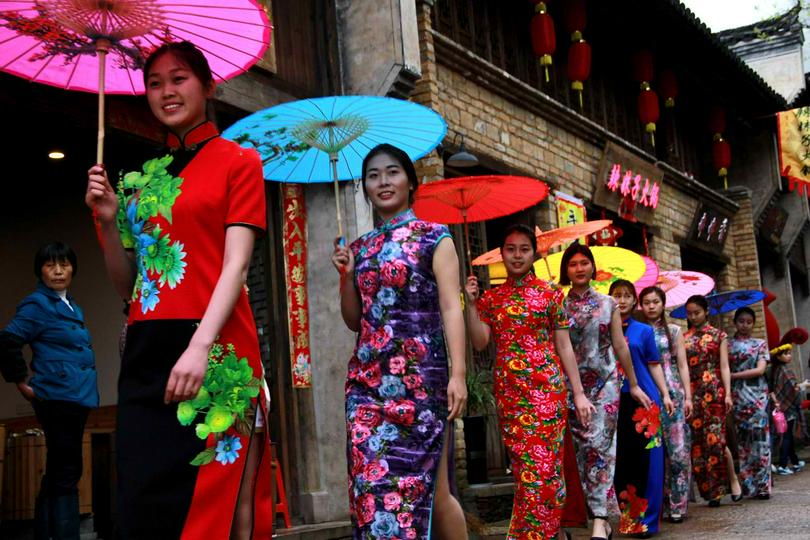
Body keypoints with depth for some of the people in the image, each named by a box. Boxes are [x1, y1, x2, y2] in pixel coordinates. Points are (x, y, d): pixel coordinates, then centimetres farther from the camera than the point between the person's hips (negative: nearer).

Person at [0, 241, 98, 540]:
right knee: (65, 474, -8)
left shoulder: (72, 307, 18)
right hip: (58, 399, -9)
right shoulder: (37, 304, -8)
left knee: (57, 474, 13)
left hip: (76, 399, 9)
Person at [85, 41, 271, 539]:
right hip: (147, 349, 5)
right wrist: (109, 220, 4)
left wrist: (200, 346, -19)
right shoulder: (147, 177, 20)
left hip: (214, 348, -5)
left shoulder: (237, 161, 7)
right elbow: (127, 286, 20)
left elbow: (236, 264, -6)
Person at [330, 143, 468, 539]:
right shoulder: (361, 247, 16)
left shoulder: (433, 237, 3)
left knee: (424, 484, -3)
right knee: (369, 482, -1)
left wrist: (458, 374, -15)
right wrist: (347, 274, 2)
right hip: (368, 378, 5)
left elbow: (451, 308, -5)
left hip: (419, 375, -5)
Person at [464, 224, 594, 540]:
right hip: (508, 390, 3)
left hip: (546, 387, -3)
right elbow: (479, 343, 2)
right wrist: (471, 303, -7)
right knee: (523, 465, 7)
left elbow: (564, 346, 3)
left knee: (540, 464, -9)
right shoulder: (491, 297, 10)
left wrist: (579, 393, -1)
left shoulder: (550, 293, 4)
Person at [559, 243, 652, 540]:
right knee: (583, 449, 1)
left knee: (598, 444, -13)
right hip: (573, 385, 1)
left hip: (606, 382, -1)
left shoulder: (607, 303, 8)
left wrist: (634, 384, 10)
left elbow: (620, 345, 9)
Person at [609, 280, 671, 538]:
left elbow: (654, 365, 9)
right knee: (620, 458, 4)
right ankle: (626, 516, 14)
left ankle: (646, 518, 3)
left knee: (646, 457, -3)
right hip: (614, 400, 1)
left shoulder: (643, 331, 8)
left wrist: (665, 395, 1)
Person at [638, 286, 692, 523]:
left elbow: (682, 365, 8)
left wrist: (687, 396, 0)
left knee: (677, 450, -5)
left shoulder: (674, 331, 11)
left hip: (672, 395, 0)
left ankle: (677, 504, 0)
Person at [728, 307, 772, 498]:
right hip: (736, 396, 0)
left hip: (757, 394, 0)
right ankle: (746, 485, 4)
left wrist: (733, 375, -6)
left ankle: (762, 485, -3)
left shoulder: (760, 344, 11)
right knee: (742, 439, 0)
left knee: (759, 437, -6)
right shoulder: (727, 344, 12)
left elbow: (760, 370, -2)